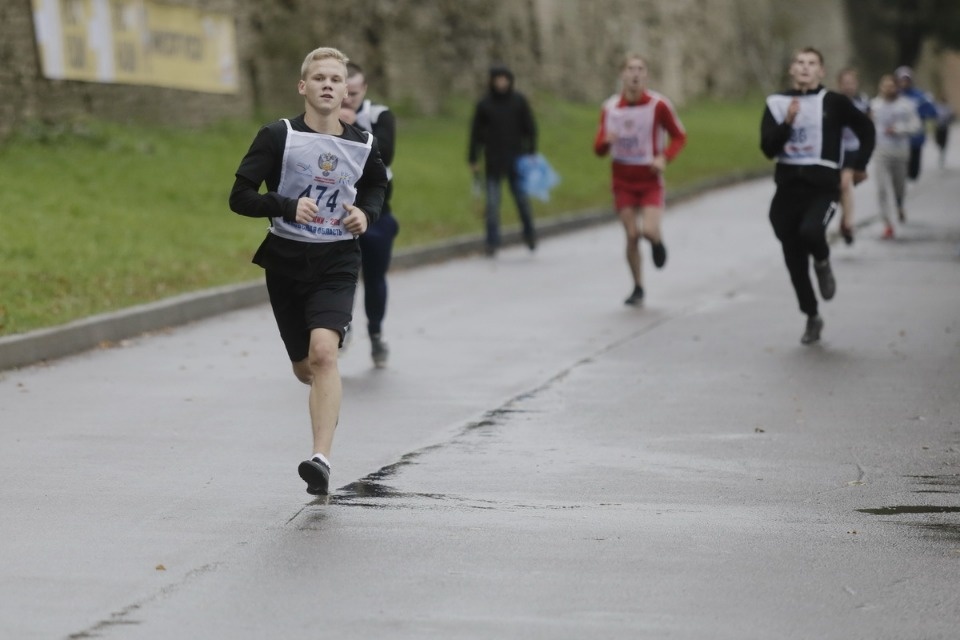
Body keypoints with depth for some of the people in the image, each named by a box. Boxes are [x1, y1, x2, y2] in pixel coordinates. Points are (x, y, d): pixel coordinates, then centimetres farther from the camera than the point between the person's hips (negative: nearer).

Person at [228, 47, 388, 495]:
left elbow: (376, 185, 21)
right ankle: (330, 396, 51)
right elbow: (240, 197, -9)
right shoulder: (278, 137, -6)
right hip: (286, 260, 1)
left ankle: (321, 460, -29)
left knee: (323, 351, -24)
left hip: (336, 261, -1)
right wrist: (288, 206, -25)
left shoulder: (361, 146, 0)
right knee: (305, 369, 11)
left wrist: (366, 213, -1)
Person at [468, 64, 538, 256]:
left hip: (516, 160, 0)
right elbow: (476, 133, 4)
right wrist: (473, 160, 1)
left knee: (521, 197, 4)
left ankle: (529, 233, 25)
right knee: (492, 202, -3)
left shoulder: (519, 101, 2)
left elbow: (530, 129, 6)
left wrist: (531, 154, -1)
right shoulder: (484, 104, 0)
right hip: (493, 162, 0)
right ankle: (493, 242, 0)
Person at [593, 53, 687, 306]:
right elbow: (599, 149, 6)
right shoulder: (610, 107, -1)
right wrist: (606, 141, -18)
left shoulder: (658, 104, -10)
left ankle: (657, 241, 20)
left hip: (650, 180, -2)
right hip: (623, 181, 2)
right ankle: (638, 288, 14)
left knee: (649, 230, -18)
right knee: (632, 235, -2)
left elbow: (679, 136, 1)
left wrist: (664, 157, -16)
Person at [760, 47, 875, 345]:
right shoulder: (777, 103, 4)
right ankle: (812, 318, 24)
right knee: (794, 260, 6)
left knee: (810, 231, -32)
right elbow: (768, 148, -5)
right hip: (788, 186, 3)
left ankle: (823, 263, 4)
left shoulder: (833, 102, -2)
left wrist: (860, 166, 13)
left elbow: (866, 128, 12)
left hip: (822, 186, -3)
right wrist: (787, 123, -19)